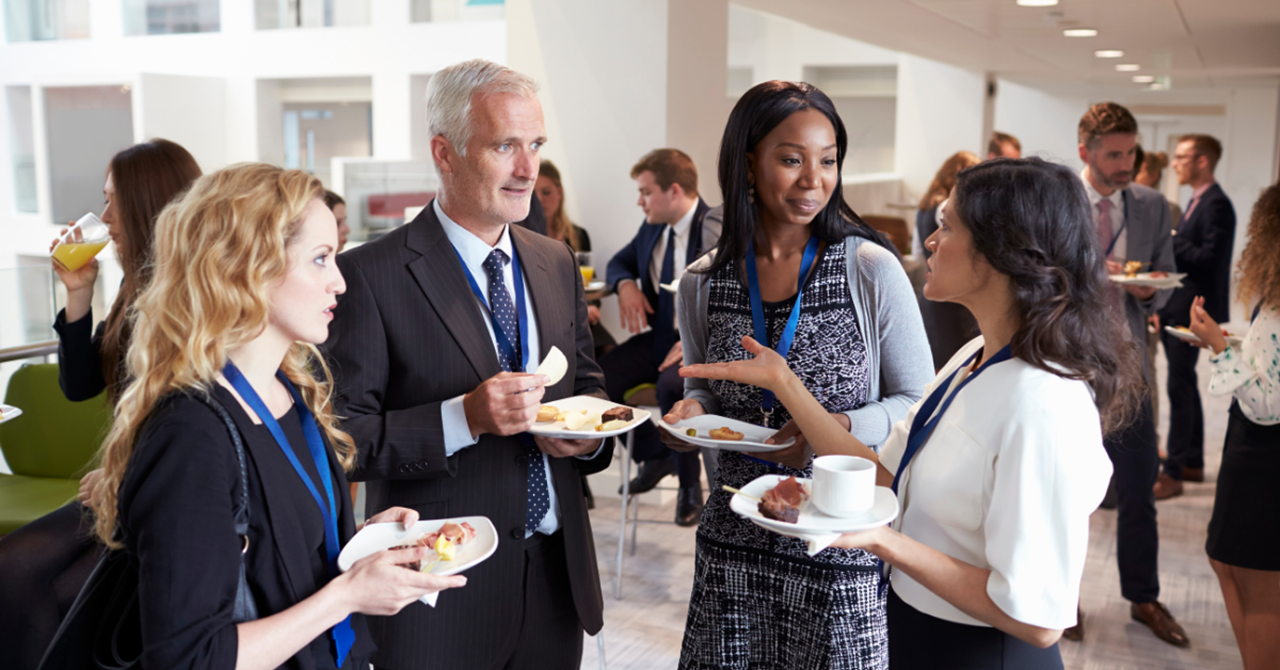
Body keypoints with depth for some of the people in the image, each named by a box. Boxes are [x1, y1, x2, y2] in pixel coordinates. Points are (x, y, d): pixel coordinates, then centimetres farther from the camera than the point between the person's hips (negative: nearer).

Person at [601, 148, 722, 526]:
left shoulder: (718, 232, -15)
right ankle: (653, 456, 10)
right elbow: (619, 262, 23)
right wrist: (625, 283, -3)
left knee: (671, 384, -37)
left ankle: (690, 485, -11)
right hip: (660, 335, 7)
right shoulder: (652, 227, 7)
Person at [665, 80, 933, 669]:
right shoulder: (702, 284, 1)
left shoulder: (873, 271, -8)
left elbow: (918, 401, -2)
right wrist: (691, 412, -7)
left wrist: (842, 429, -19)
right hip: (735, 539, 3)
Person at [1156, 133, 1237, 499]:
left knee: (1179, 388, -7)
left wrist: (1170, 241, -18)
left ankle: (1173, 473, -2)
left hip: (1192, 310, -10)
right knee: (1185, 386, 16)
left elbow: (1209, 258, -23)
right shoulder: (1196, 201, 15)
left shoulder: (1216, 204, -15)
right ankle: (1193, 462, 27)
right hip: (1176, 308, 10)